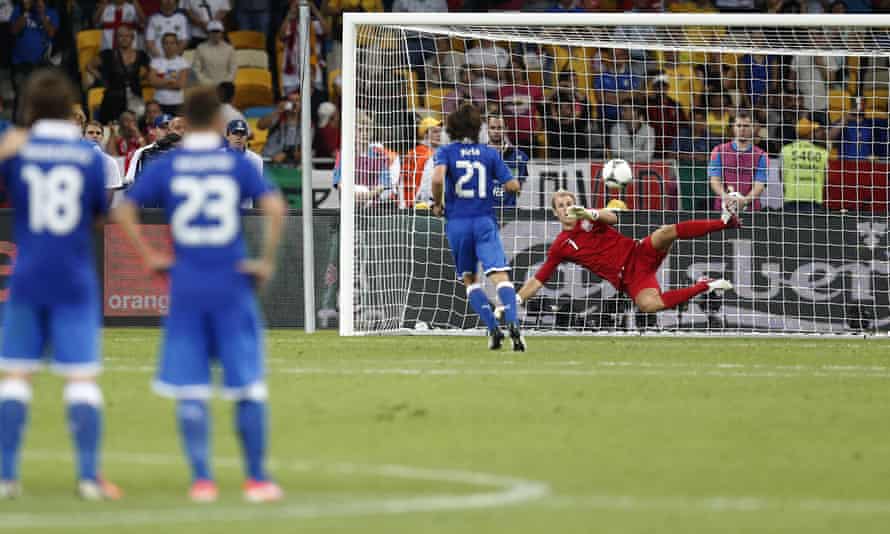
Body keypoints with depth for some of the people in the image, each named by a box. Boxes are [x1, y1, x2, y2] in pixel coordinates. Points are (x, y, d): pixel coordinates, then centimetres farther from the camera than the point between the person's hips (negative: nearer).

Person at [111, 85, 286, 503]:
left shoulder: (165, 168, 3)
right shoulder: (238, 165, 1)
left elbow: (123, 212, -6)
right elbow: (275, 207, -12)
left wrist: (149, 257, 1)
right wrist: (267, 261, -4)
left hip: (186, 288, 1)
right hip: (232, 286, -1)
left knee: (190, 390, 4)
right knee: (249, 386, 7)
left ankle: (201, 479, -3)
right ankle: (257, 479, 7)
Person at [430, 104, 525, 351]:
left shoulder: (445, 152, 2)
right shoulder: (490, 153, 6)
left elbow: (438, 178, -18)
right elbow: (513, 185, 2)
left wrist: (437, 203, -2)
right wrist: (498, 181, 24)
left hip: (457, 222, 0)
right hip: (485, 222, 0)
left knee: (470, 280, 16)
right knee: (500, 275, -11)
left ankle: (493, 329, 2)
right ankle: (513, 324, -33)